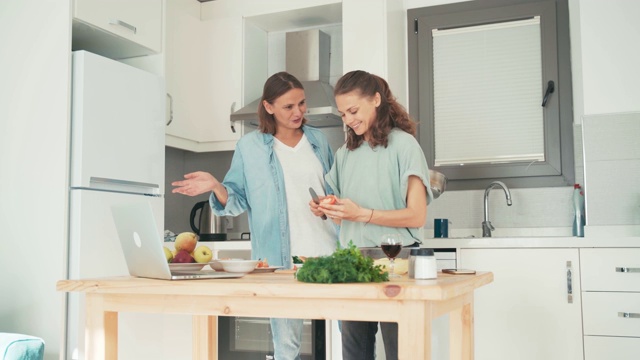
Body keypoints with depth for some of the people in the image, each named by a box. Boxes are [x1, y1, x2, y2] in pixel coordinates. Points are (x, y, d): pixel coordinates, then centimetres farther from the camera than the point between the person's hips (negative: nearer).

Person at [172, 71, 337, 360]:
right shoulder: (250, 147, 2)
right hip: (281, 258, -3)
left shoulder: (318, 140, 11)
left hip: (327, 252, 3)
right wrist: (217, 187, -17)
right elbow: (238, 201, 1)